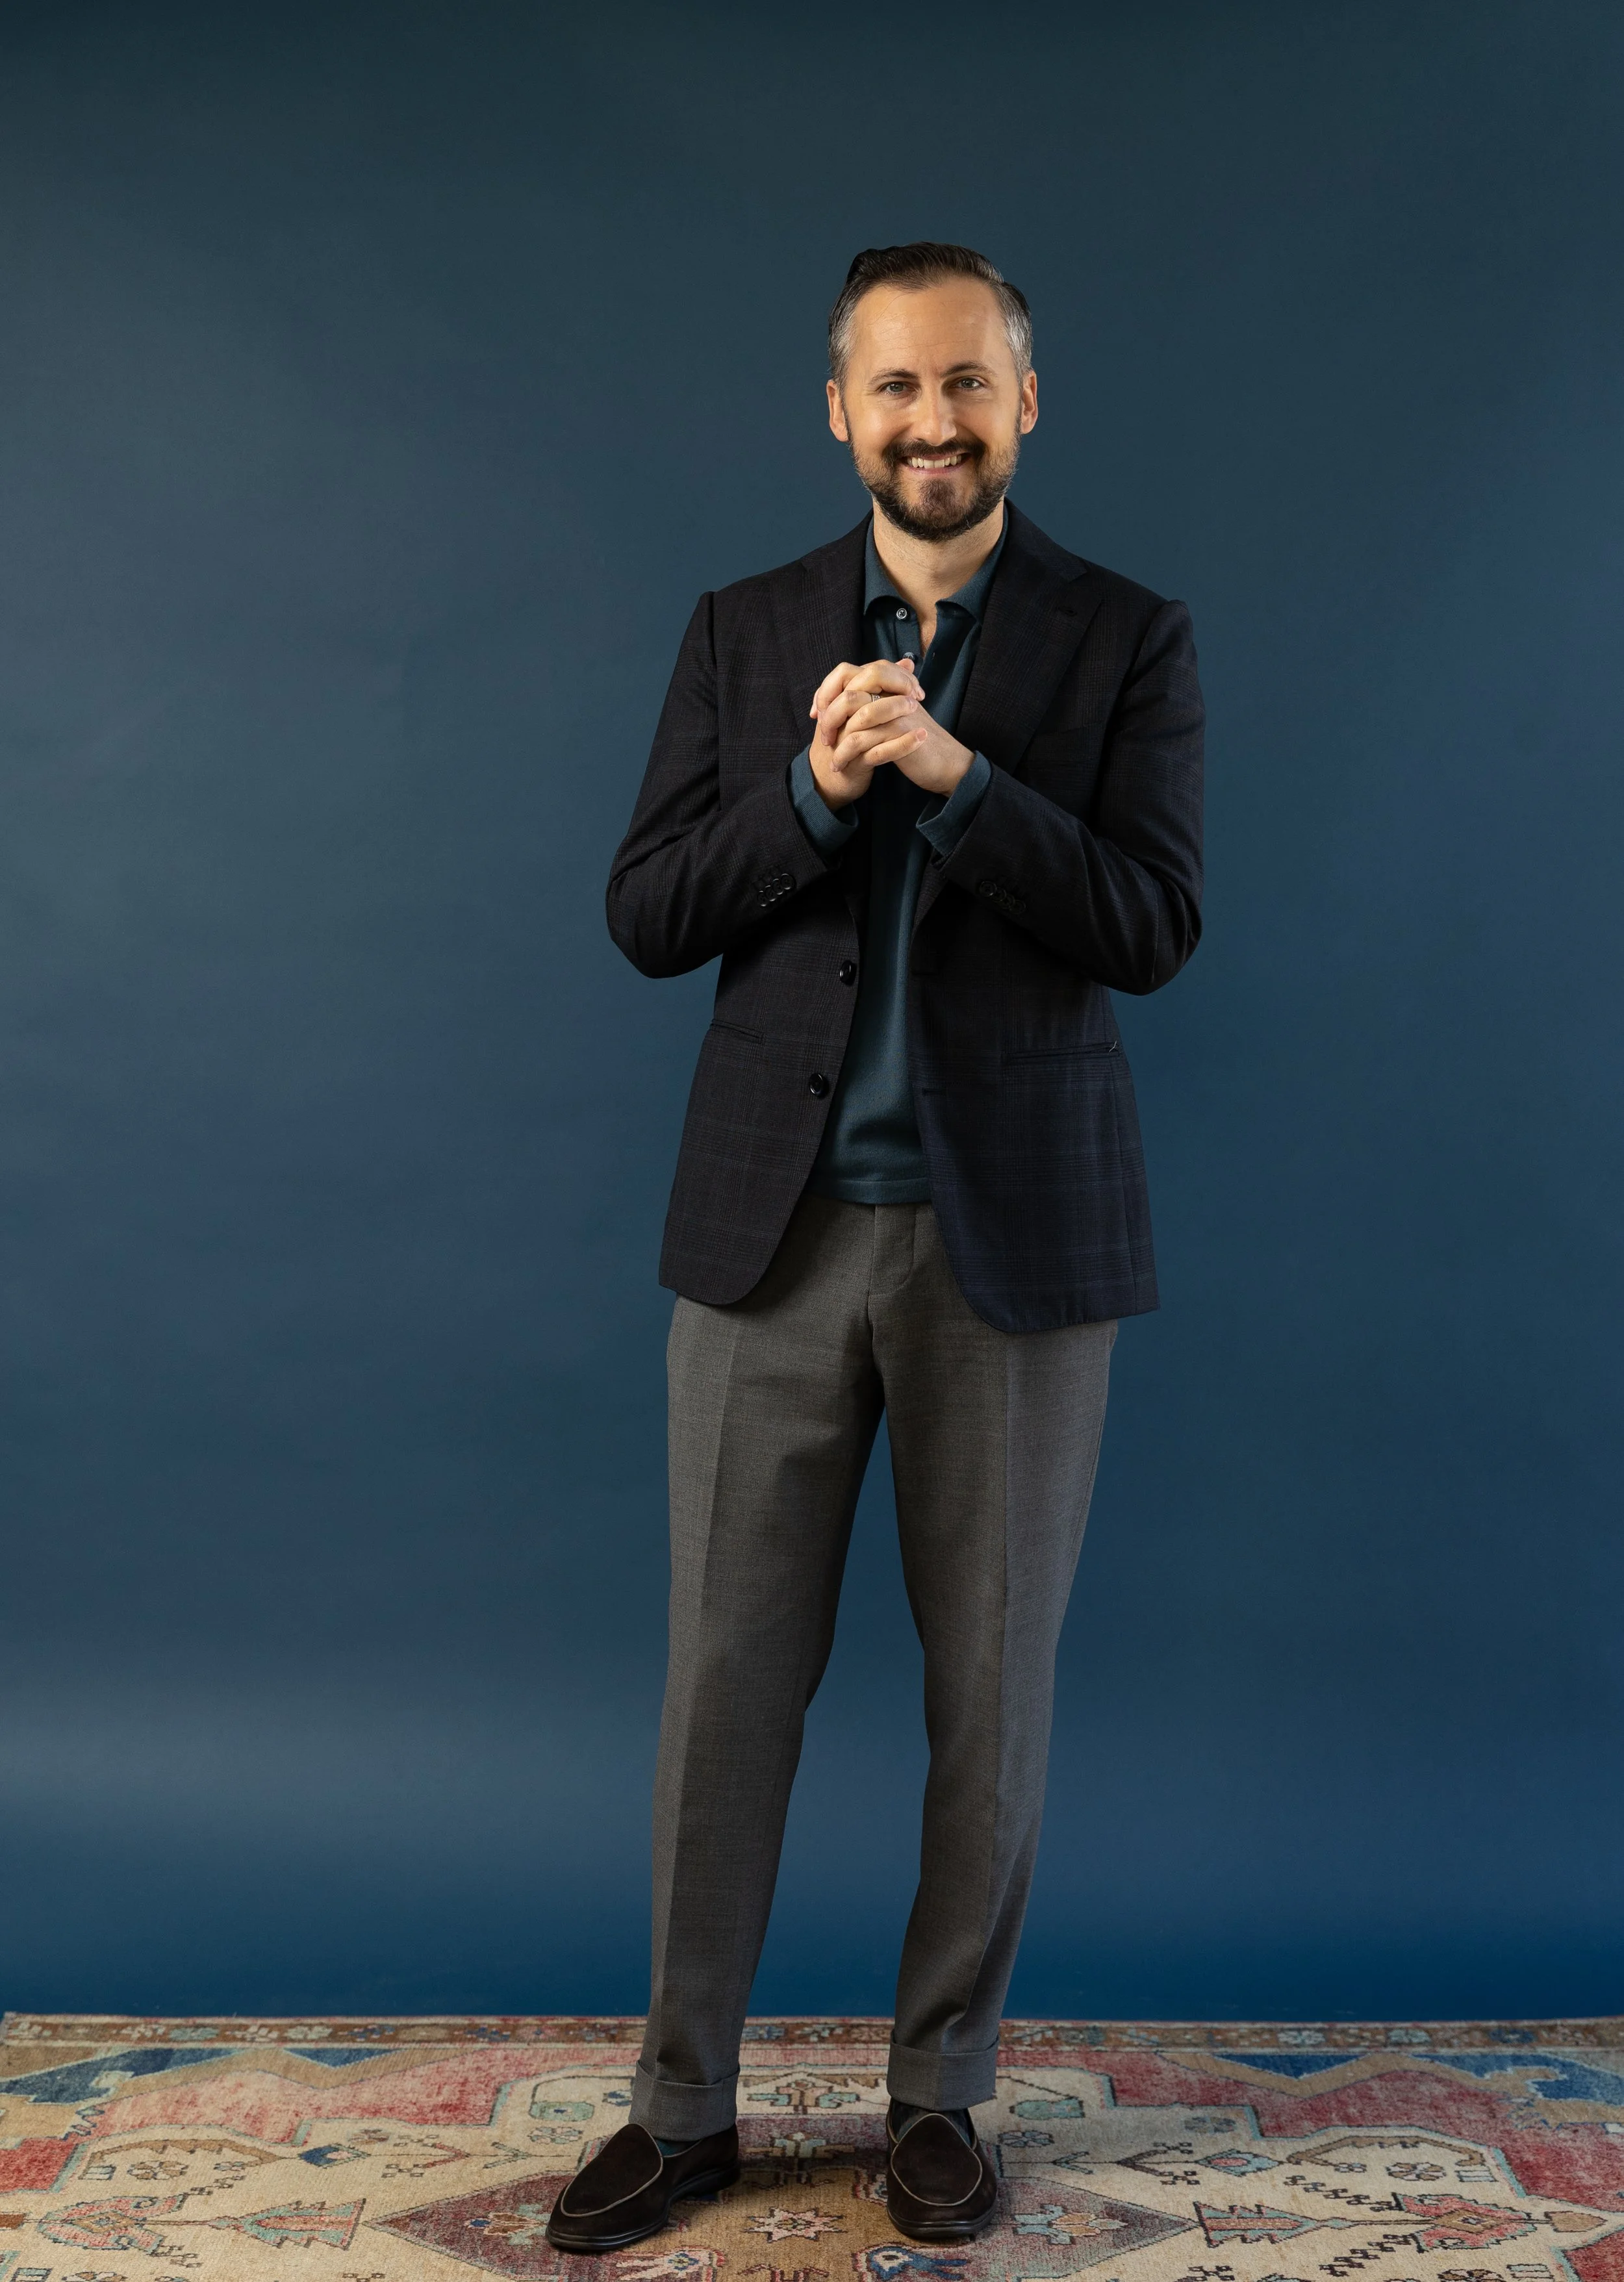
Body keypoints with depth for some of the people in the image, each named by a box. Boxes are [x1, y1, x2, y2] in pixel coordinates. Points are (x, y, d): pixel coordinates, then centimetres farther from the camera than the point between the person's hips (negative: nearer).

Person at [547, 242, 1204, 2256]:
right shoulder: (745, 632, 8)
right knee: (726, 1678, 7)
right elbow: (645, 914, 2)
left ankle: (939, 2092, 28)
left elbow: (1152, 925, -8)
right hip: (777, 1225, 1)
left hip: (1016, 1236, -1)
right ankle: (685, 2107, 24)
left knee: (992, 1693, 8)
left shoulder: (1128, 639, 3)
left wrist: (949, 769, -19)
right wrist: (813, 790, -15)